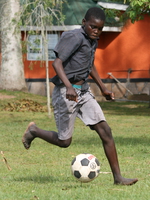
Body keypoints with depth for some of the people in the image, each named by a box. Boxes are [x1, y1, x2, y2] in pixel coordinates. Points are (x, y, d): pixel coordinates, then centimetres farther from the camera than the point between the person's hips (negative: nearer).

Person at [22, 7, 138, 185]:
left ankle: (118, 177, -4)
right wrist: (68, 87, -36)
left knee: (105, 131, -4)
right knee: (64, 141, 0)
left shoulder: (93, 40, 11)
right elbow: (57, 63, -24)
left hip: (83, 92, 8)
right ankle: (33, 131, 29)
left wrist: (103, 88, 29)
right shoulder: (75, 37, -16)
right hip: (66, 92, -8)